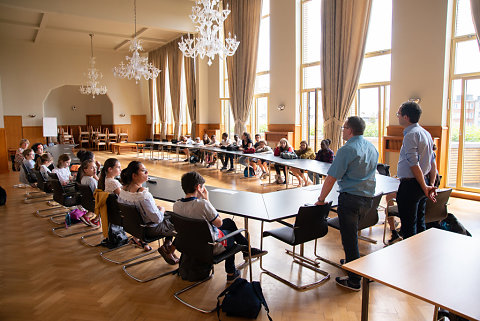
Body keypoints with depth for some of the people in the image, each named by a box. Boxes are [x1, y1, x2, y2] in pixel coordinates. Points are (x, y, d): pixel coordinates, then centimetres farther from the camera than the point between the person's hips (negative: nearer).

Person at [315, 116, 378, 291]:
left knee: (349, 239, 2)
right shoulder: (372, 148, 10)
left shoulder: (347, 150, -15)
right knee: (353, 235, 24)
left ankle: (354, 280, 11)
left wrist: (321, 199, -8)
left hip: (350, 199, -8)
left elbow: (331, 178, -17)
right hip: (368, 198, 8)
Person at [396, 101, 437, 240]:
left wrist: (425, 187, -15)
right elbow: (433, 162, 12)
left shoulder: (410, 135, -18)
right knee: (420, 222, 20)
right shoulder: (426, 133, 12)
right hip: (423, 183, 10)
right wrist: (431, 185, 11)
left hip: (410, 184, -10)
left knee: (408, 225, 1)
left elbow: (414, 165, -22)